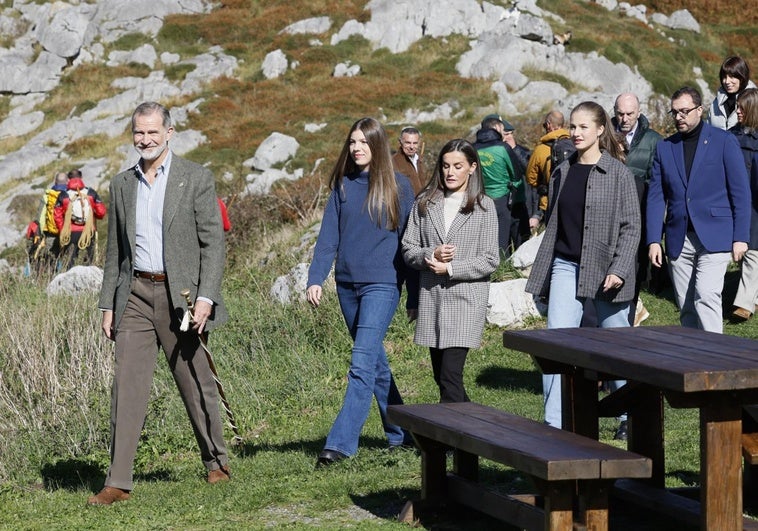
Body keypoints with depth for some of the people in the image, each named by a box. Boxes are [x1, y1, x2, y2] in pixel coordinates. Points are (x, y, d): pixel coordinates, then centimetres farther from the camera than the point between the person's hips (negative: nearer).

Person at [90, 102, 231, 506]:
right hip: (135, 294, 3)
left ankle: (216, 460, 27)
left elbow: (213, 242, -5)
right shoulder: (122, 185, 12)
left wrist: (206, 297, -15)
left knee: (196, 384, 6)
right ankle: (118, 482, -5)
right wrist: (108, 305, 11)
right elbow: (115, 251, 16)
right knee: (127, 385, -4)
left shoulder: (196, 179, -2)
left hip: (180, 293, -3)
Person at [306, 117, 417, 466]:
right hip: (347, 284, 5)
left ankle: (340, 443, -20)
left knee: (362, 363, -15)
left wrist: (415, 296, 1)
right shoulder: (343, 186, 8)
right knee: (375, 362, 14)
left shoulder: (398, 186, -2)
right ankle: (400, 433, 26)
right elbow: (328, 236, 5)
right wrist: (315, 278, -9)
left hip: (381, 284, -5)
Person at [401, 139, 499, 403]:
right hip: (431, 298, 4)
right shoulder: (425, 204, 8)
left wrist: (450, 268, -12)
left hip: (466, 298, -4)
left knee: (451, 375, -14)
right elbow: (408, 249, 8)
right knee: (440, 375, 11)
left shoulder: (484, 207, 0)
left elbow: (490, 260, -4)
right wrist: (431, 255, -12)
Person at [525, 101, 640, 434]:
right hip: (566, 267, 4)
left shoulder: (618, 173, -5)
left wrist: (619, 271, -16)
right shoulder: (562, 173, 9)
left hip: (604, 271, -4)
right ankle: (554, 424, -9)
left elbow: (631, 226, -7)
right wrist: (543, 272, 16)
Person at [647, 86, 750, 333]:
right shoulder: (665, 147, 10)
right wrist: (653, 240, 0)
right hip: (679, 240, 4)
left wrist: (740, 237, -7)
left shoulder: (724, 141, 1)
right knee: (686, 306, 5)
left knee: (706, 295, -19)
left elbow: (740, 191, 0)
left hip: (714, 236, -4)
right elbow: (656, 196, 9)